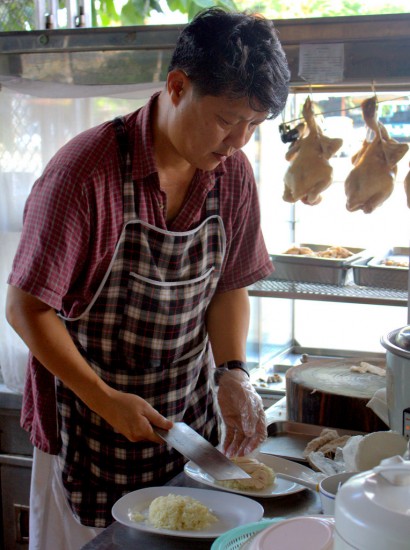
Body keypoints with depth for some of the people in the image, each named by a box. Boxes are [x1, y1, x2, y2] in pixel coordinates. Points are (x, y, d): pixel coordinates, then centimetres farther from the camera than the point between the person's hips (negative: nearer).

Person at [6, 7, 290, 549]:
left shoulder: (233, 174, -4)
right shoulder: (86, 172, -22)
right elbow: (25, 307, -17)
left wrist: (233, 371, -9)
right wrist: (106, 401, -17)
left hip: (192, 423, 5)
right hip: (89, 433, -4)